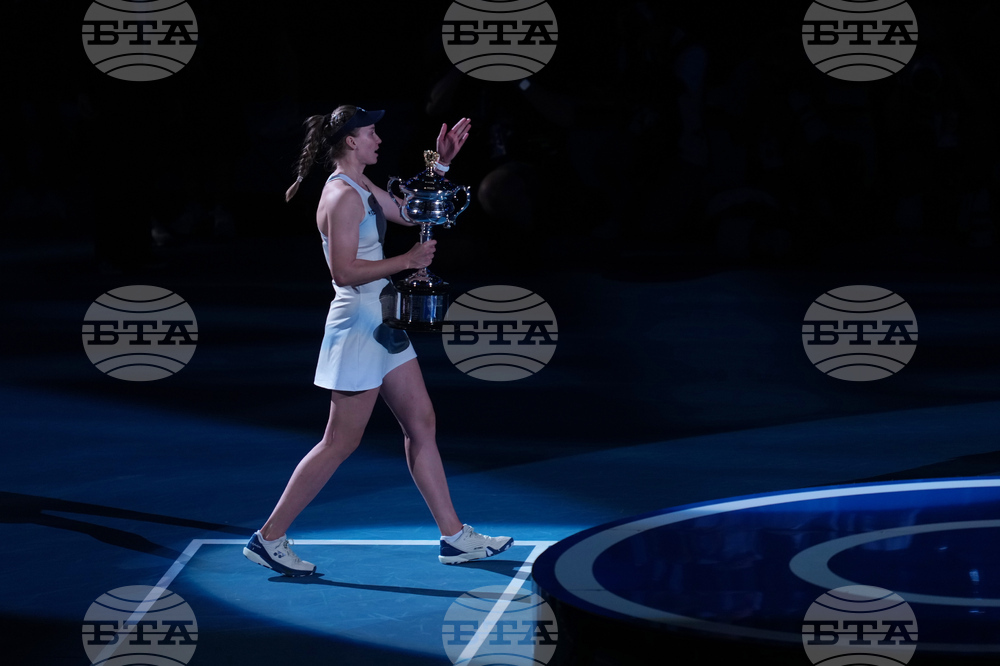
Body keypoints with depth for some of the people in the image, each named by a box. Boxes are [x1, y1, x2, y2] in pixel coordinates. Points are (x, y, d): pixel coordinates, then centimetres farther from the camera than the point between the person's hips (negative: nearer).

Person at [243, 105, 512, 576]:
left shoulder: (361, 188, 12)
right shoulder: (343, 197, -18)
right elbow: (344, 271, -25)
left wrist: (441, 164, 18)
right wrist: (407, 261, -20)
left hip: (380, 324, 10)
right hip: (357, 327, -10)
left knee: (421, 423, 10)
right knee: (340, 443, -4)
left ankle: (454, 538, 15)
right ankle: (269, 538, 3)